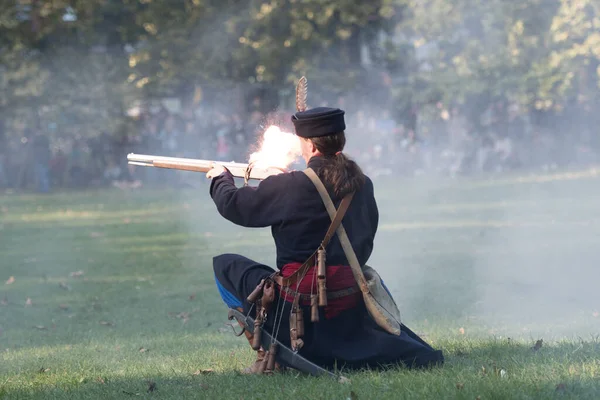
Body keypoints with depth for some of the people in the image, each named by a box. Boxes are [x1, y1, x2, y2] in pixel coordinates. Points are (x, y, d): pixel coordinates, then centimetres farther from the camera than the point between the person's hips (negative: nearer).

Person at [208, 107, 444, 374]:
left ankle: (267, 351, 3)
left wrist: (220, 179, 24)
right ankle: (418, 355, 7)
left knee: (225, 265, 11)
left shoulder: (291, 186, -12)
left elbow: (233, 204, 2)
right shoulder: (361, 184, 4)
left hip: (297, 306, -6)